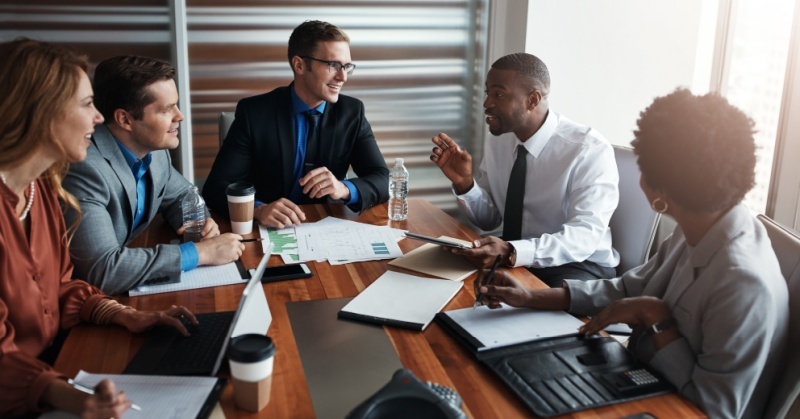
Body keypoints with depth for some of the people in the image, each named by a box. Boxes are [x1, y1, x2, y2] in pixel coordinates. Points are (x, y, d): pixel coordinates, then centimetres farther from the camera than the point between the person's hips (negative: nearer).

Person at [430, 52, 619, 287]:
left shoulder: (590, 150, -18)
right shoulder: (497, 142, 1)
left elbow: (585, 235, -26)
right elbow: (489, 220, 9)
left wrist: (511, 252, -41)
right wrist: (464, 183, -12)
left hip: (578, 266, -5)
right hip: (510, 259, 6)